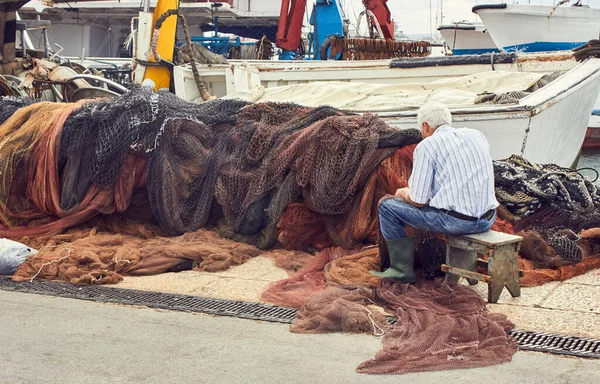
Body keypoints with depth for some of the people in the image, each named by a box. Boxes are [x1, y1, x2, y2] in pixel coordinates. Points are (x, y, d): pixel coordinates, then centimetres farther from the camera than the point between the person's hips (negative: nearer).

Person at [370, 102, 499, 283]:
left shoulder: (426, 147, -6)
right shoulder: (477, 136, 12)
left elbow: (418, 201, -8)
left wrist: (405, 193, 16)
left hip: (455, 221, -7)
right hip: (488, 219, 7)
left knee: (387, 205, 10)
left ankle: (402, 269, 15)